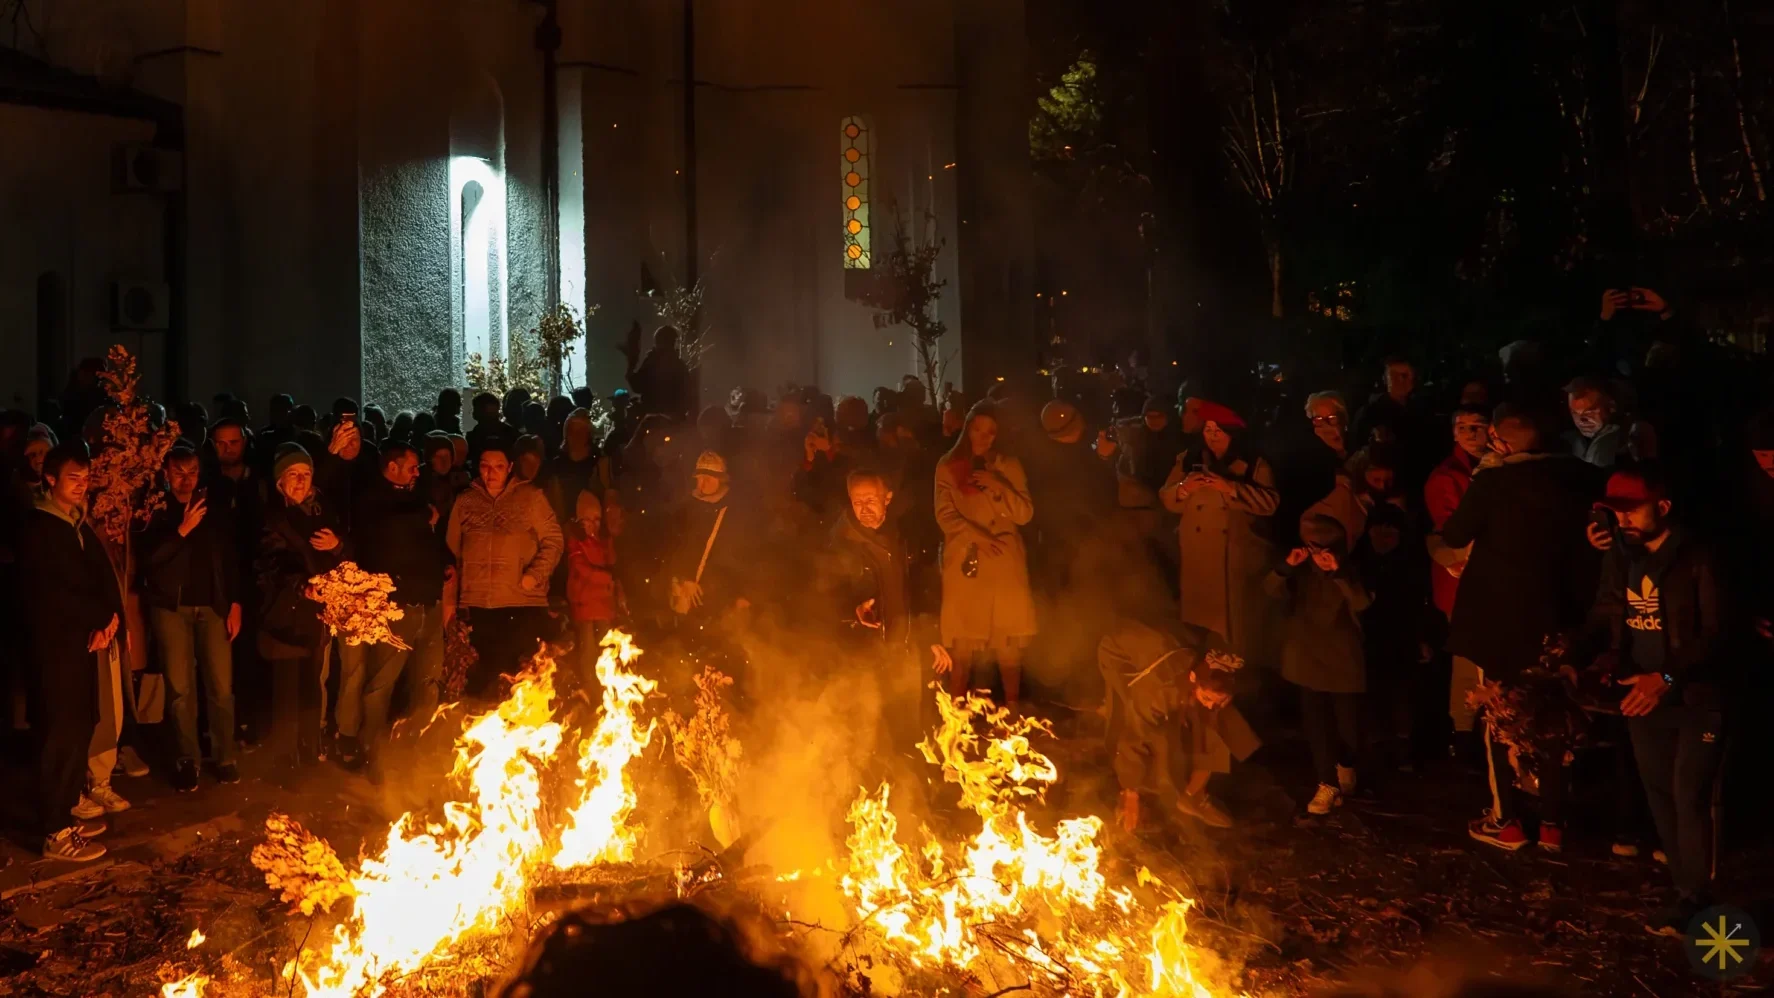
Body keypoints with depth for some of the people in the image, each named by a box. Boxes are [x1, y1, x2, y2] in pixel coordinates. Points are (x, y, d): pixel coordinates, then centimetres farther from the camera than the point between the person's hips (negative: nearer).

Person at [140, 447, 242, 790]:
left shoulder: (215, 510, 8)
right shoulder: (157, 511, 2)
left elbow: (232, 558, 9)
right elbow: (147, 557, -9)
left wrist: (235, 603, 3)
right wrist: (181, 530, -18)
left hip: (213, 605, 1)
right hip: (171, 606, -1)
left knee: (221, 686, -2)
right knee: (180, 688, 0)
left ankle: (224, 757, 9)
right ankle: (188, 759, 10)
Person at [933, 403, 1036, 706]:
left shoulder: (1009, 465, 10)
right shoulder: (948, 465, 7)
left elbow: (1025, 514, 3)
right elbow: (945, 515, -2)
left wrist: (997, 486, -11)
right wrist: (976, 535, -18)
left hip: (1005, 564, 1)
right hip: (965, 562, -1)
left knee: (1009, 640, -2)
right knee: (962, 642, -3)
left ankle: (1012, 708, 8)